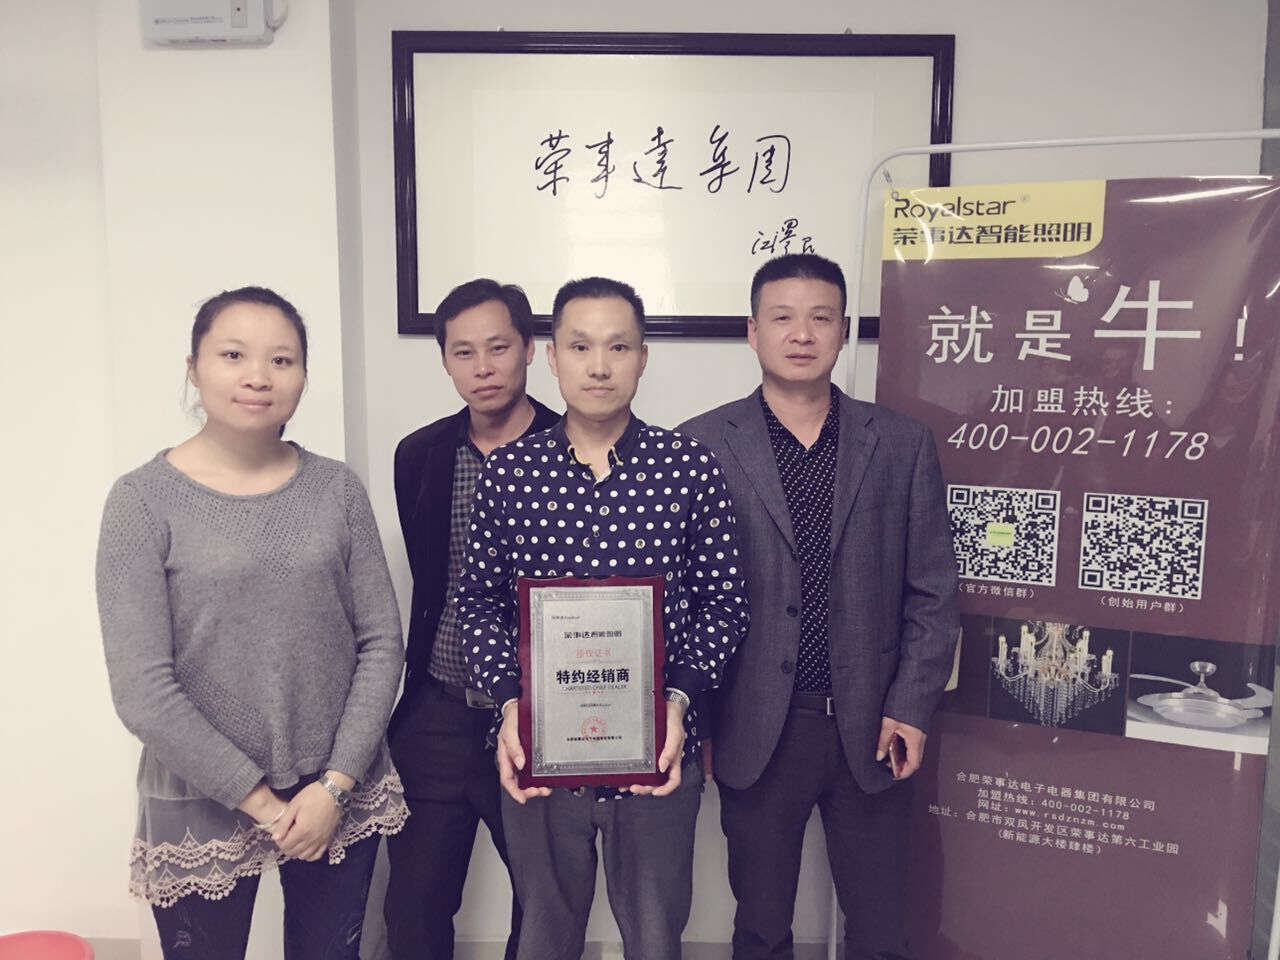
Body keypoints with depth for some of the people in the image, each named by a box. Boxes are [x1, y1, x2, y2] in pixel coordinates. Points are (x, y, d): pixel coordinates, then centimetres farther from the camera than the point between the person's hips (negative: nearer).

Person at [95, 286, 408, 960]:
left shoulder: (336, 490, -1)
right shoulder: (144, 501, -9)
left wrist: (335, 784, -8)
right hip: (203, 808, -2)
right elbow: (141, 690, -12)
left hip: (341, 797, 3)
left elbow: (382, 644, -1)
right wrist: (258, 799, -10)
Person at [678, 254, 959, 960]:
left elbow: (931, 591, 4)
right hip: (756, 733, -1)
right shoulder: (702, 446, -4)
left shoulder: (903, 445, 2)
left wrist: (910, 709, -2)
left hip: (873, 729, 2)